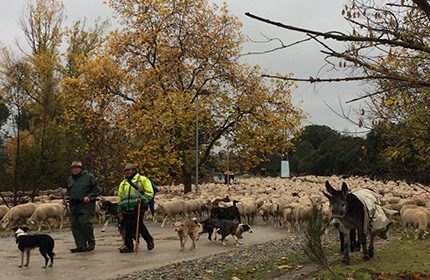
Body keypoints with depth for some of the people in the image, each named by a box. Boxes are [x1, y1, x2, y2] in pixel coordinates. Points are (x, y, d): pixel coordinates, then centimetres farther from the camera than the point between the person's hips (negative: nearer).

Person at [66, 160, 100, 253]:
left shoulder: (89, 177, 1)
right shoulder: (70, 179, 19)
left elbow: (96, 189, 0)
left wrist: (89, 197, -12)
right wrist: (69, 198, 13)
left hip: (86, 205, -6)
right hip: (74, 206, 6)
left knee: (85, 222, -17)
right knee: (75, 225, 2)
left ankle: (91, 243, 0)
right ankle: (81, 246, 8)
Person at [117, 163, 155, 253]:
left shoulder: (142, 179, 2)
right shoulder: (123, 183, 21)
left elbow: (149, 193, -5)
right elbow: (120, 198, 24)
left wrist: (142, 199, -20)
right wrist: (119, 210, 19)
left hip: (138, 208, -6)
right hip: (126, 209, 6)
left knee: (138, 225, -8)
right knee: (128, 228, 3)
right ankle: (128, 245, 11)